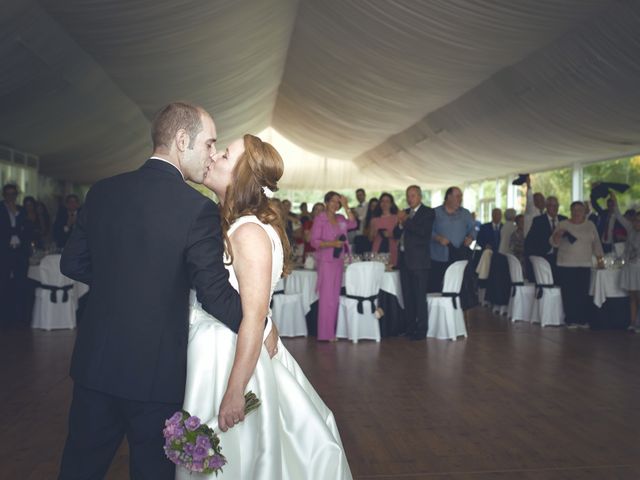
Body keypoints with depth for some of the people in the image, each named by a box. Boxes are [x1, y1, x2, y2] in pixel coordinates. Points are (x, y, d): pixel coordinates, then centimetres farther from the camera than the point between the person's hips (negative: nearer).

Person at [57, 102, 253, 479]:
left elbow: (73, 263, 7)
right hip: (157, 370, -4)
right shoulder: (198, 208, -16)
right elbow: (216, 293, -16)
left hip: (95, 362, 5)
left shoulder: (103, 191, 0)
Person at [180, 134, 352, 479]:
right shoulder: (227, 225, 7)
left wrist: (234, 393, -22)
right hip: (209, 356, 8)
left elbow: (254, 319, -23)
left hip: (231, 362, -8)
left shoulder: (250, 232, -20)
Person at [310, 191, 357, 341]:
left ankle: (331, 331, 16)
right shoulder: (320, 219, -4)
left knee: (335, 297, 9)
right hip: (325, 261, -6)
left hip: (339, 261, 6)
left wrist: (346, 206, -6)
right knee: (326, 297, -7)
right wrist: (332, 243, -20)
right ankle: (325, 334, -2)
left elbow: (352, 224, -5)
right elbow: (314, 241, -9)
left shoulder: (340, 218, 13)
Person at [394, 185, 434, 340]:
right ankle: (410, 327, 21)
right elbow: (396, 234, 13)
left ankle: (421, 329, 2)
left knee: (420, 296, -5)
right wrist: (400, 224, -6)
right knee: (407, 296, 12)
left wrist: (406, 220, -14)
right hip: (405, 259, 7)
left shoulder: (428, 212, -4)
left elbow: (423, 231, -19)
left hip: (419, 260, -7)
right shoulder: (405, 213, 16)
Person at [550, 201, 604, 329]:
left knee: (583, 293, -2)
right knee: (569, 294, -4)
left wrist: (600, 259, 5)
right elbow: (554, 243, 1)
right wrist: (558, 235, -20)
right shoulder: (563, 224, 4)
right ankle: (570, 320, 1)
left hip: (584, 265, 2)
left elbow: (596, 244, 13)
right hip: (566, 265, -2)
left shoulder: (590, 225, 11)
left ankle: (583, 320, 6)